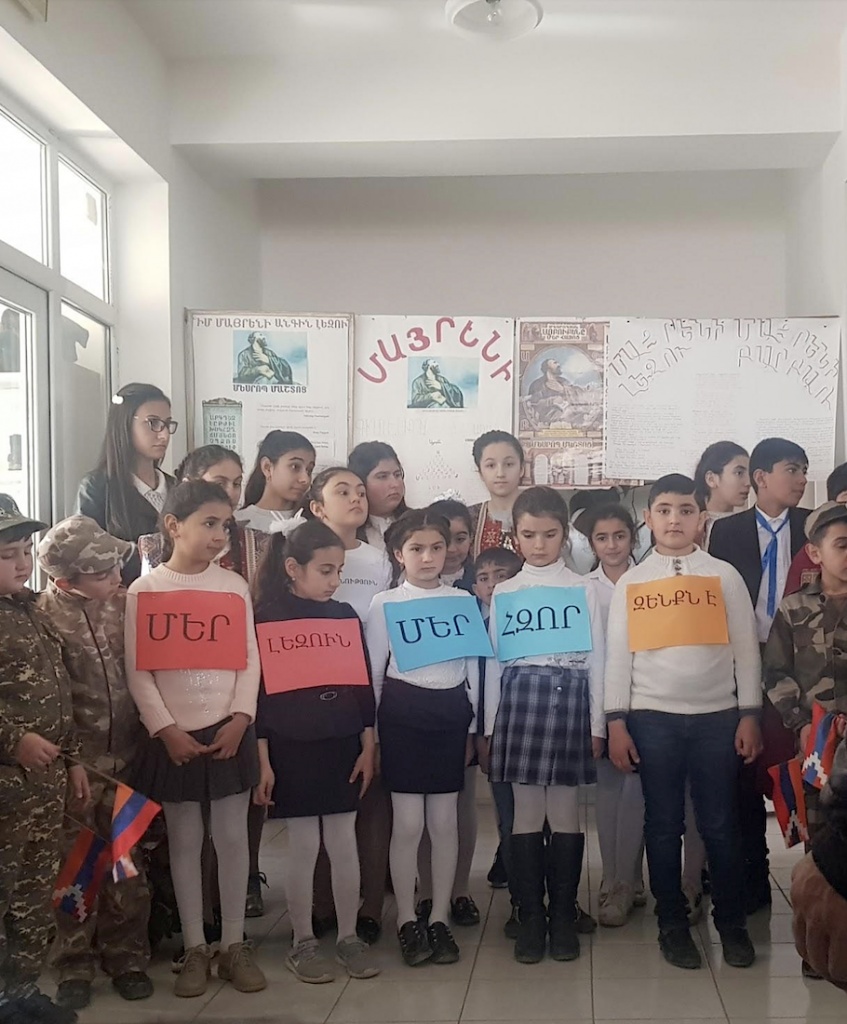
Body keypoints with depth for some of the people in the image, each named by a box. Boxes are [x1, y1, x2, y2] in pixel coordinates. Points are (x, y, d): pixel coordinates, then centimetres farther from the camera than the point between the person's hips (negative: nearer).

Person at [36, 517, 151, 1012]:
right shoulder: (44, 614, -10)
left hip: (126, 755, 3)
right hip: (74, 759, -3)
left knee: (127, 860, 11)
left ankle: (127, 957, 28)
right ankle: (75, 965, 26)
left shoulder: (125, 602, -1)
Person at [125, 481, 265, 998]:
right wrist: (167, 730, -12)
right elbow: (138, 670, -5)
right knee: (185, 841, 8)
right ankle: (195, 949, 20)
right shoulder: (145, 589, -3)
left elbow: (251, 659, 2)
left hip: (230, 731, 2)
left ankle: (235, 945, 20)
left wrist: (240, 719, -9)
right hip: (174, 737, -1)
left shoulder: (234, 585, 3)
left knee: (232, 837, 7)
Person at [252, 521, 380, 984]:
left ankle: (349, 936, 22)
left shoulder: (345, 615, 5)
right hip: (291, 749, -3)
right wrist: (262, 761, -10)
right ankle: (303, 942, 19)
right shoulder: (267, 618, -7)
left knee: (344, 843, 9)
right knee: (303, 846, 5)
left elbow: (363, 684, 8)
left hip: (343, 746, 4)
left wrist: (367, 747, 6)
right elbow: (256, 691, -8)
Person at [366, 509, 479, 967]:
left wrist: (472, 727, 9)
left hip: (451, 712, 2)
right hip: (403, 712, -2)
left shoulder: (464, 600, 6)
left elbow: (473, 668, 10)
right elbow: (372, 672, 3)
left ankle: (439, 918, 18)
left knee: (444, 821, 6)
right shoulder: (384, 603, 1)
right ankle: (407, 920, 13)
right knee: (408, 821, -1)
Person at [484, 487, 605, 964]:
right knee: (526, 813, 3)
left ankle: (564, 916, 15)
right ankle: (531, 916, 13)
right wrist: (492, 725, 6)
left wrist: (597, 725, 2)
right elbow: (495, 660, 9)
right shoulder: (505, 592, 9)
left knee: (566, 813, 3)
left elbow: (596, 658, 6)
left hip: (570, 697, -1)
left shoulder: (584, 589, 6)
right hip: (521, 697, 1)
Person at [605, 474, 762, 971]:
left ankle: (731, 922, 22)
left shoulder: (725, 575, 4)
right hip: (653, 717, 0)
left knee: (721, 825, 5)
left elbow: (746, 647, 4)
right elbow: (618, 653, 4)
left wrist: (750, 716, -1)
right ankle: (673, 924, 22)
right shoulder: (631, 581, 5)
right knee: (664, 825, 8)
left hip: (717, 715, 0)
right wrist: (616, 723, 0)